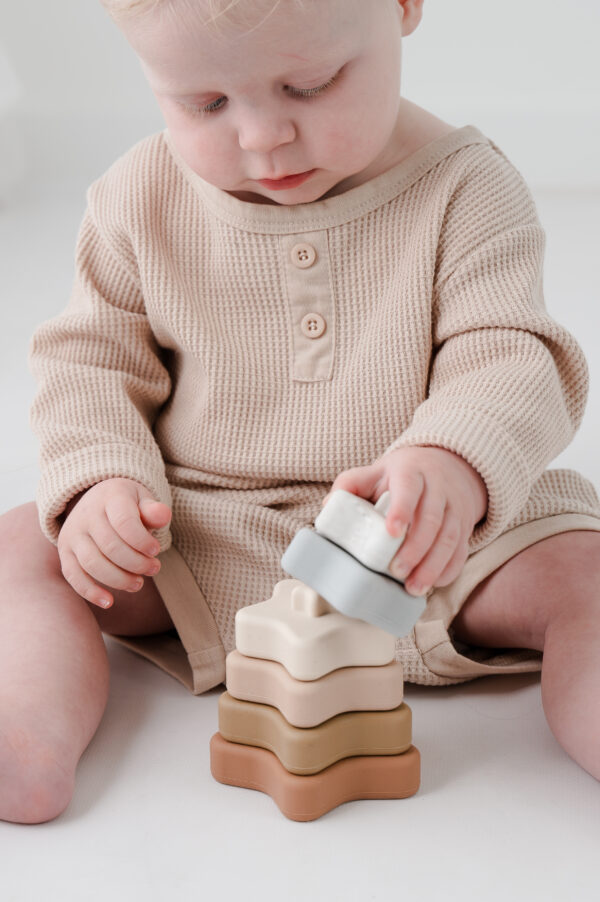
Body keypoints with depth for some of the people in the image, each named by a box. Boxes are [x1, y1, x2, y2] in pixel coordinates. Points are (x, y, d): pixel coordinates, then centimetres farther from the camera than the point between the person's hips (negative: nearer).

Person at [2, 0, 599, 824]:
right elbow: (92, 362, 5)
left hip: (420, 545, -1)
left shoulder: (466, 190, -8)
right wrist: (102, 480, -16)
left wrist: (454, 465, -39)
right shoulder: (142, 200, -1)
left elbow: (506, 358, -16)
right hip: (198, 544, 2)